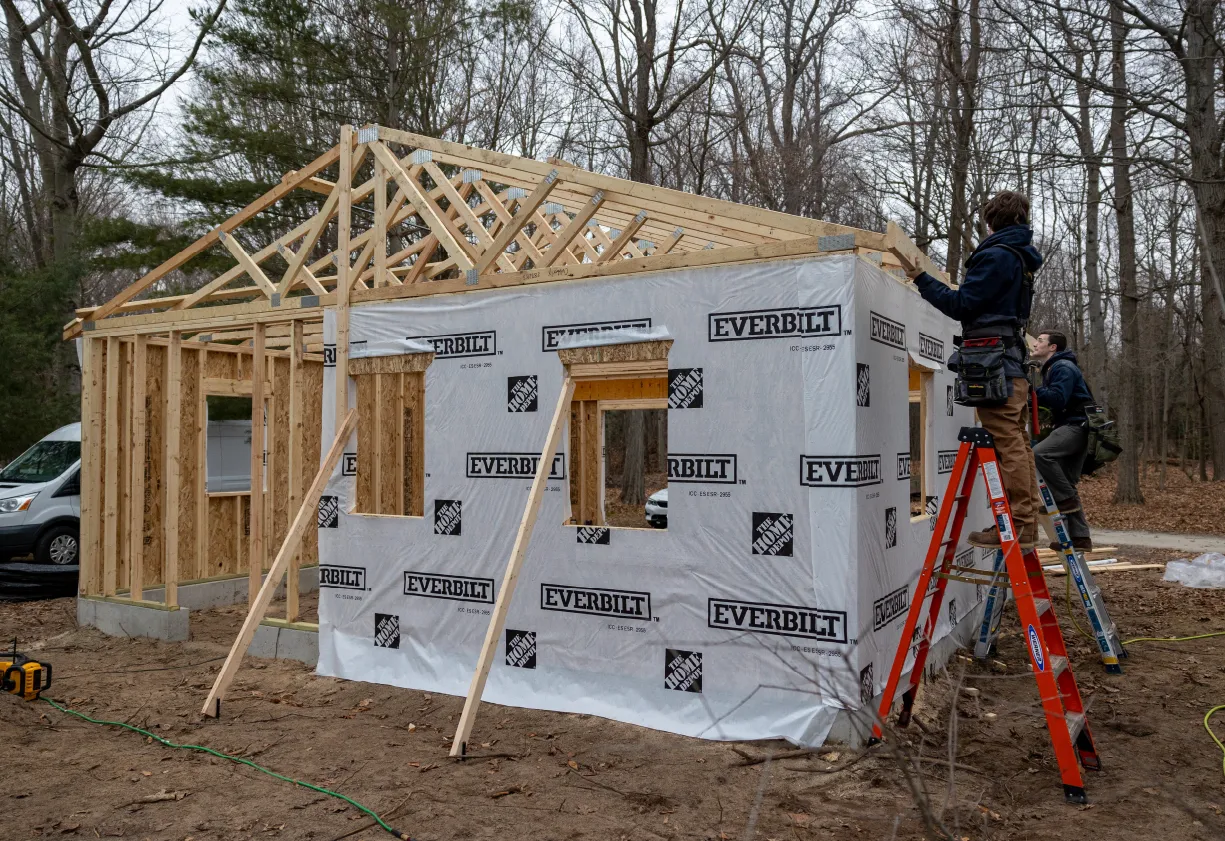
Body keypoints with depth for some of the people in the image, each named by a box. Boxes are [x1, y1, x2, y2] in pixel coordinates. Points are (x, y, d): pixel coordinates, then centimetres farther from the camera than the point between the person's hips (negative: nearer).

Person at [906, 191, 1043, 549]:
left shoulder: (996, 256, -9)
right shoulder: (1022, 259, 20)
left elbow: (961, 306, -11)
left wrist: (921, 279, -5)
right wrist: (963, 290, 38)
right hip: (1014, 362, 10)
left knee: (1008, 445, -11)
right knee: (1017, 444, 10)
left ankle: (1018, 525, -11)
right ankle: (1025, 525, 15)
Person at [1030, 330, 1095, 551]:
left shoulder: (1063, 367, -10)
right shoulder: (1051, 369, 22)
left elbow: (1057, 399, -24)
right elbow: (1052, 401, 20)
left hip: (1077, 424, -10)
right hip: (1068, 426, 10)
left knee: (1040, 453, -31)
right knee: (1066, 487, 8)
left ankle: (1067, 499, -19)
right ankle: (1080, 538, 11)